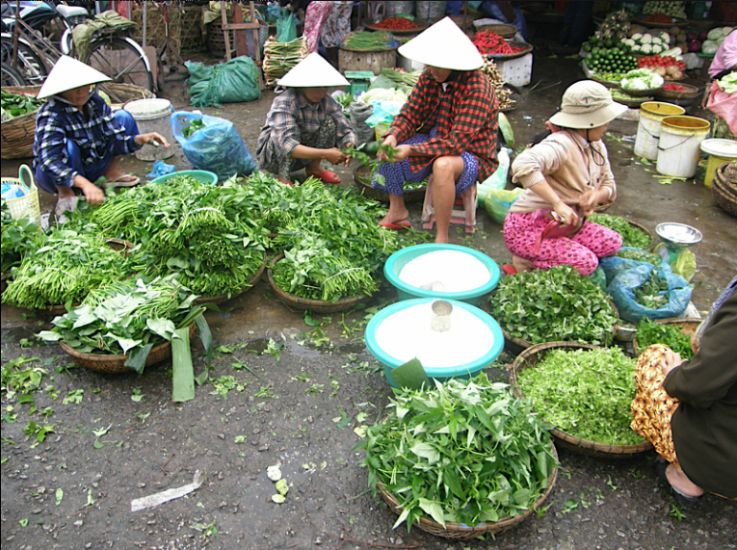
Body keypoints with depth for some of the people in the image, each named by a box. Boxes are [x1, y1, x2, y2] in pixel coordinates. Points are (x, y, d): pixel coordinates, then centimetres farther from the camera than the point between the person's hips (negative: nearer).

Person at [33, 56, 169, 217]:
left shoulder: (96, 103, -10)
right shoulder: (50, 115, -27)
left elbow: (116, 138, -11)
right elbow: (50, 160, -38)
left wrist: (140, 139, -32)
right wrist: (84, 184, -52)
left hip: (89, 168, 5)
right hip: (60, 176, -4)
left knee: (123, 117, -5)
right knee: (67, 146, -38)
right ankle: (64, 192, -11)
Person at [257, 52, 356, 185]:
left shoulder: (327, 102, -14)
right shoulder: (284, 103, -31)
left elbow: (346, 131, -11)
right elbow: (287, 145, -42)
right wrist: (324, 154, -48)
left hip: (305, 153, 5)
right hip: (271, 154, -5)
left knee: (330, 122, -15)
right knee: (291, 130, -34)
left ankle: (313, 167, 2)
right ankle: (283, 178, -17)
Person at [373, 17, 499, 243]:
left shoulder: (477, 87, -26)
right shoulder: (428, 77, -5)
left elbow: (458, 142, -31)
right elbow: (410, 114, -2)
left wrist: (412, 150, -35)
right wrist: (393, 136, -24)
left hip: (471, 155, -7)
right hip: (434, 142, 8)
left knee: (443, 165, -39)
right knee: (389, 147, -5)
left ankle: (442, 239, -27)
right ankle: (397, 210, 7)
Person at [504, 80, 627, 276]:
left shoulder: (596, 146, 6)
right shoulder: (561, 145, -23)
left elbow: (609, 186, 13)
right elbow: (524, 165, -43)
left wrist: (598, 195, -13)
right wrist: (559, 204, -43)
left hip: (563, 226, 10)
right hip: (528, 227, -9)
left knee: (612, 242, -2)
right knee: (586, 262, -23)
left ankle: (539, 256, 1)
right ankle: (527, 264, -4)